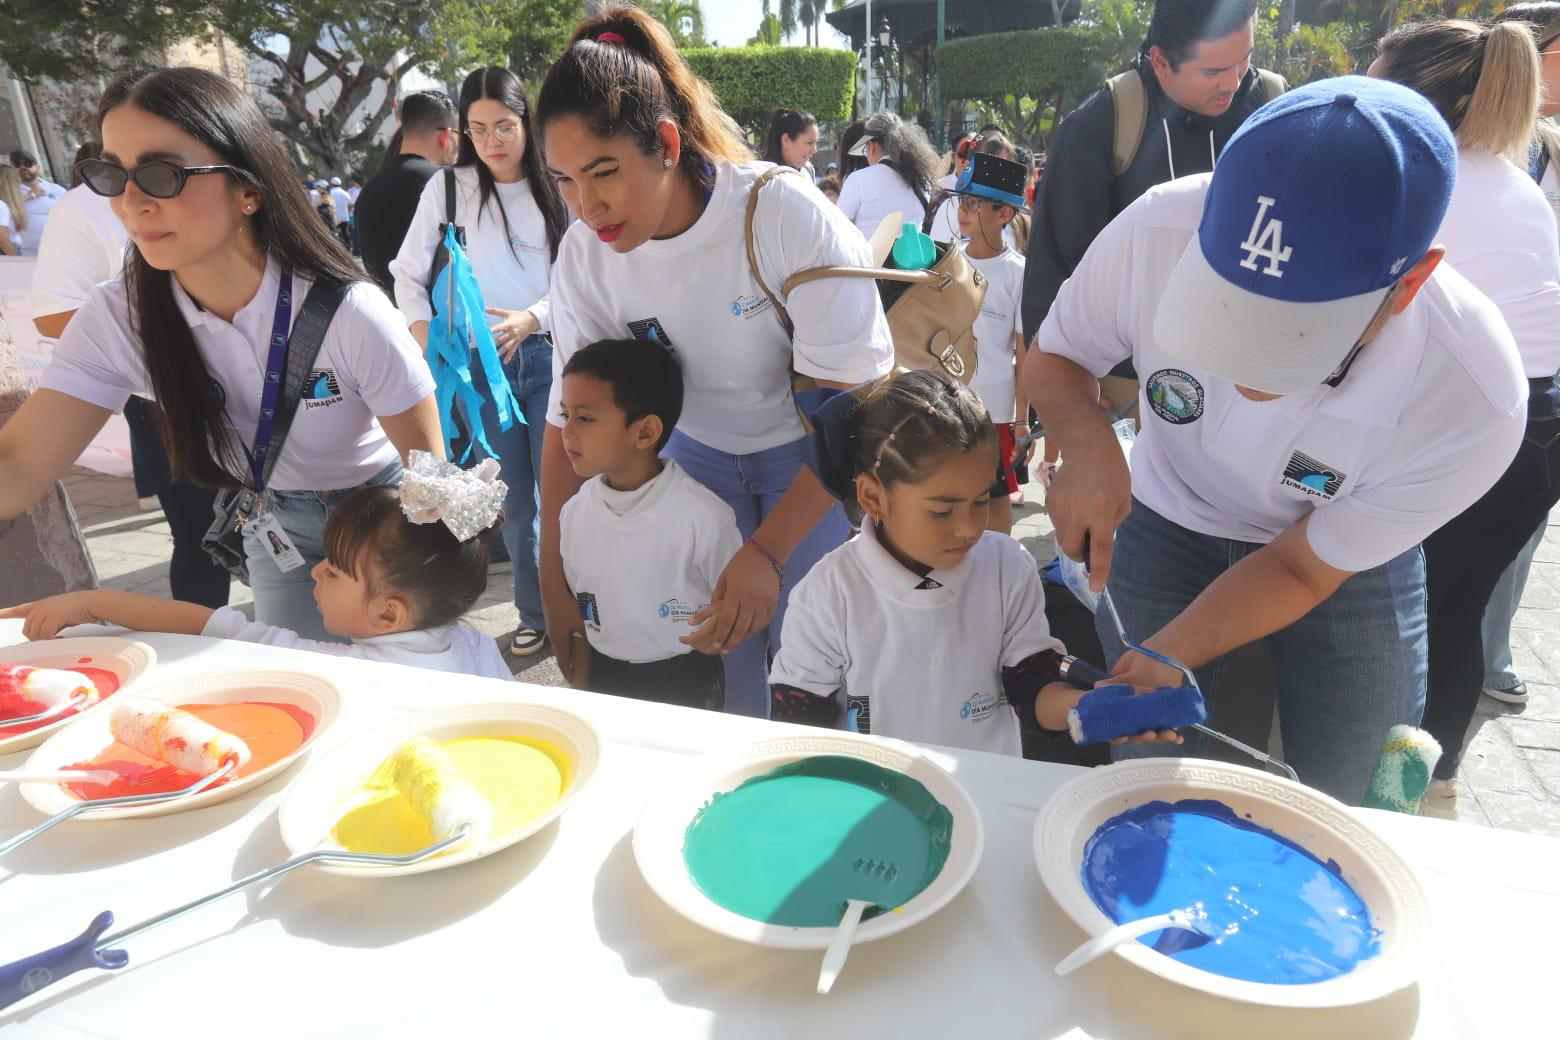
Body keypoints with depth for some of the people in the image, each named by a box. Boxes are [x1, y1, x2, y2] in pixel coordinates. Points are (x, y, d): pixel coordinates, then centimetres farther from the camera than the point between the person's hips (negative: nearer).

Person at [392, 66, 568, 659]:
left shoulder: (555, 190, 6)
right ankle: (535, 616, 22)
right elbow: (408, 272, 9)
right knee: (514, 500, 7)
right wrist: (424, 334, -7)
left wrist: (531, 317, -14)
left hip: (547, 355, 0)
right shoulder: (448, 188, 6)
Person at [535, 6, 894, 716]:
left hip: (812, 459, -3)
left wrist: (767, 551, -31)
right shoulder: (584, 257, -14)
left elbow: (858, 398, -24)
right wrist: (557, 600, -7)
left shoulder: (786, 216, -26)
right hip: (698, 452, 3)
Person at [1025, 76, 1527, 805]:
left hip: (1351, 557, 0)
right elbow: (1050, 359, -14)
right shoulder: (1155, 233, -34)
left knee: (1350, 809, 11)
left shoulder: (1474, 404, -33)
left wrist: (1165, 657, -32)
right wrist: (1087, 442, -35)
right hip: (1167, 521, 1)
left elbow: (1304, 567, -19)